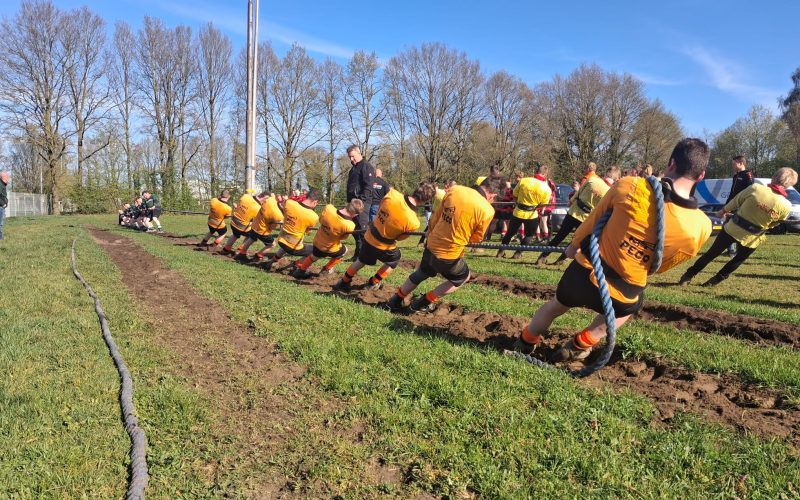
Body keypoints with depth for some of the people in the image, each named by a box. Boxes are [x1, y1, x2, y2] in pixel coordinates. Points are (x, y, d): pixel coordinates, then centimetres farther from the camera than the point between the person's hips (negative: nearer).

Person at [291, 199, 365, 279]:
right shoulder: (349, 226, -36)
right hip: (331, 249, -3)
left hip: (317, 243, 4)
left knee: (314, 256, 37)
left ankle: (301, 269, 52)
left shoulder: (328, 208, -27)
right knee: (344, 251, 33)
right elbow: (342, 237, -15)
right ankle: (327, 269, 39)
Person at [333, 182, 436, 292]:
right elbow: (399, 237, -10)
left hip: (368, 237, 4)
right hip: (384, 247, -4)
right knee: (394, 260, 30)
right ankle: (374, 282, 39)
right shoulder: (413, 222, -30)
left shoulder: (392, 194, -23)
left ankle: (344, 282, 46)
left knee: (361, 261, 31)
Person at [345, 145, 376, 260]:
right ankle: (358, 253, 15)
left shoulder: (366, 166, -5)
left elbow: (368, 186, -14)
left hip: (362, 202, -9)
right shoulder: (353, 169, 24)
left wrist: (361, 199, -20)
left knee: (362, 228, -13)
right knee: (355, 229, 9)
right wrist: (350, 200, 19)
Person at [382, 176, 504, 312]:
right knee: (463, 277, 27)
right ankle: (424, 302, 28)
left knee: (421, 273, 32)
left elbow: (434, 219, 4)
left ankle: (395, 301, 47)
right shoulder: (487, 210, -18)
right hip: (449, 257, -5)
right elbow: (475, 239, -2)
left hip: (431, 247, 5)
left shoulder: (454, 189, -5)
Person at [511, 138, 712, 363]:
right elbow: (661, 266, 3)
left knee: (555, 306, 33)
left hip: (584, 274, 0)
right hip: (622, 297, 0)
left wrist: (574, 246, 20)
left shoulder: (629, 186, -17)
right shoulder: (701, 227, -14)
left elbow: (592, 221, 0)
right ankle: (580, 345, 34)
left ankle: (525, 343, 55)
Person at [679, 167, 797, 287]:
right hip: (751, 239, 1)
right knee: (738, 260, 26)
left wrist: (723, 211, 15)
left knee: (712, 253, 13)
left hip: (733, 229, 0)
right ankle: (716, 280, 30)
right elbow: (774, 224, 2)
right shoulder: (786, 206, -16)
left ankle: (688, 275, 20)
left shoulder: (755, 188, -20)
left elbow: (735, 202, -4)